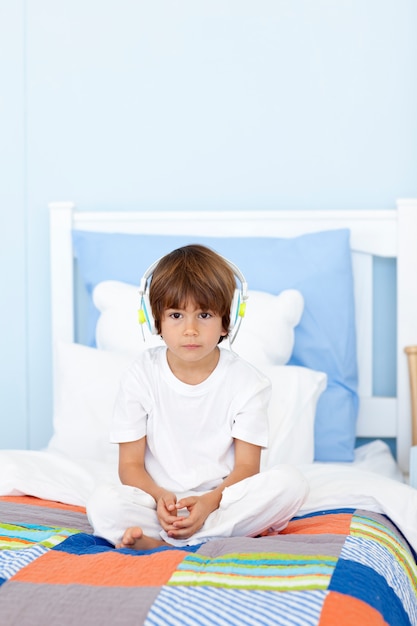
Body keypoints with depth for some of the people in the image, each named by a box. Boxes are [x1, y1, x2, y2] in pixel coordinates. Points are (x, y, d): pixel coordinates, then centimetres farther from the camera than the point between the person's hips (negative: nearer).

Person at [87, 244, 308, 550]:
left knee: (291, 481, -27)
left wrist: (210, 501, -24)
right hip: (158, 501, -1)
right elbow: (130, 464, -2)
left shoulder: (247, 381, -3)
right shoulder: (141, 375, -3)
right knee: (103, 502, -29)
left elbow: (246, 467, -4)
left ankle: (155, 541, -29)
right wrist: (160, 497, -23)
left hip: (223, 499, 2)